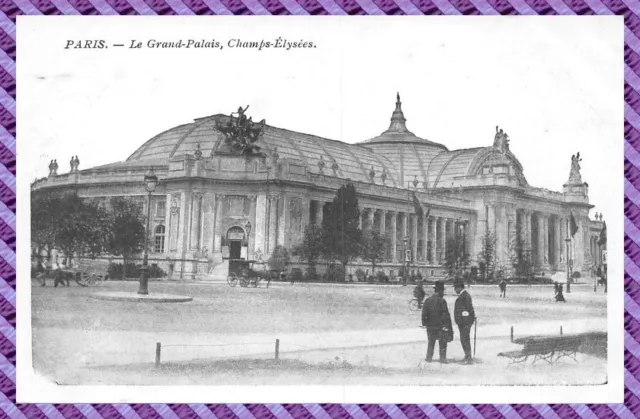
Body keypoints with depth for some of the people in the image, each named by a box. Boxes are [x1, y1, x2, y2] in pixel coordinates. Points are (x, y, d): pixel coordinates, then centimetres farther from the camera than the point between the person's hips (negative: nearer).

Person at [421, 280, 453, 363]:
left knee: (431, 343, 16)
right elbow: (445, 314, -14)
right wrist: (448, 325, -10)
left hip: (430, 326, 4)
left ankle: (429, 358, 17)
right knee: (442, 343, 7)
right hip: (440, 326, -4)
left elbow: (424, 313, 1)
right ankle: (442, 358, 7)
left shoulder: (428, 300, 2)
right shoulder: (442, 301, -13)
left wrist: (424, 323, 8)